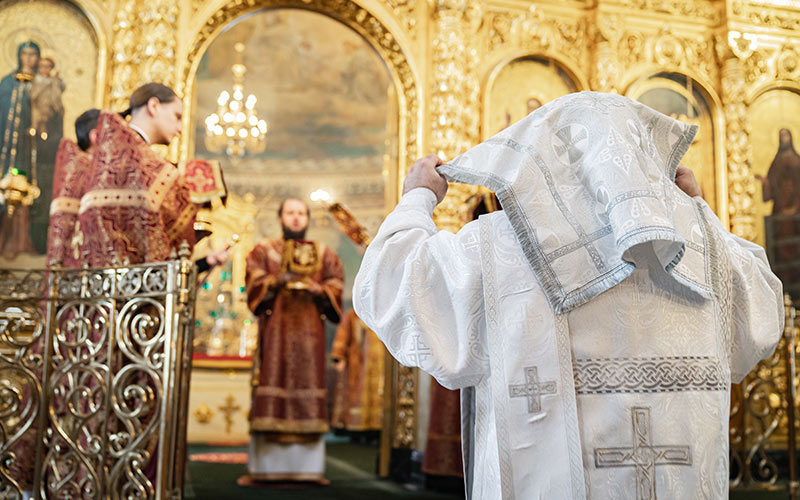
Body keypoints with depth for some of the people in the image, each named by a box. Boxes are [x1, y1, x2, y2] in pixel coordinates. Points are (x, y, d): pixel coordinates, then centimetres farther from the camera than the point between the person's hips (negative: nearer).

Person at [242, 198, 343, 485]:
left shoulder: (324, 256, 18)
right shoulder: (264, 251, 14)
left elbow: (336, 291, 10)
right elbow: (254, 286, 1)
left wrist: (318, 289, -10)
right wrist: (278, 280, -17)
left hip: (309, 333, 1)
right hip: (274, 330, -1)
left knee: (308, 394, -3)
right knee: (269, 394, -7)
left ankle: (309, 467, 0)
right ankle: (260, 468, -4)